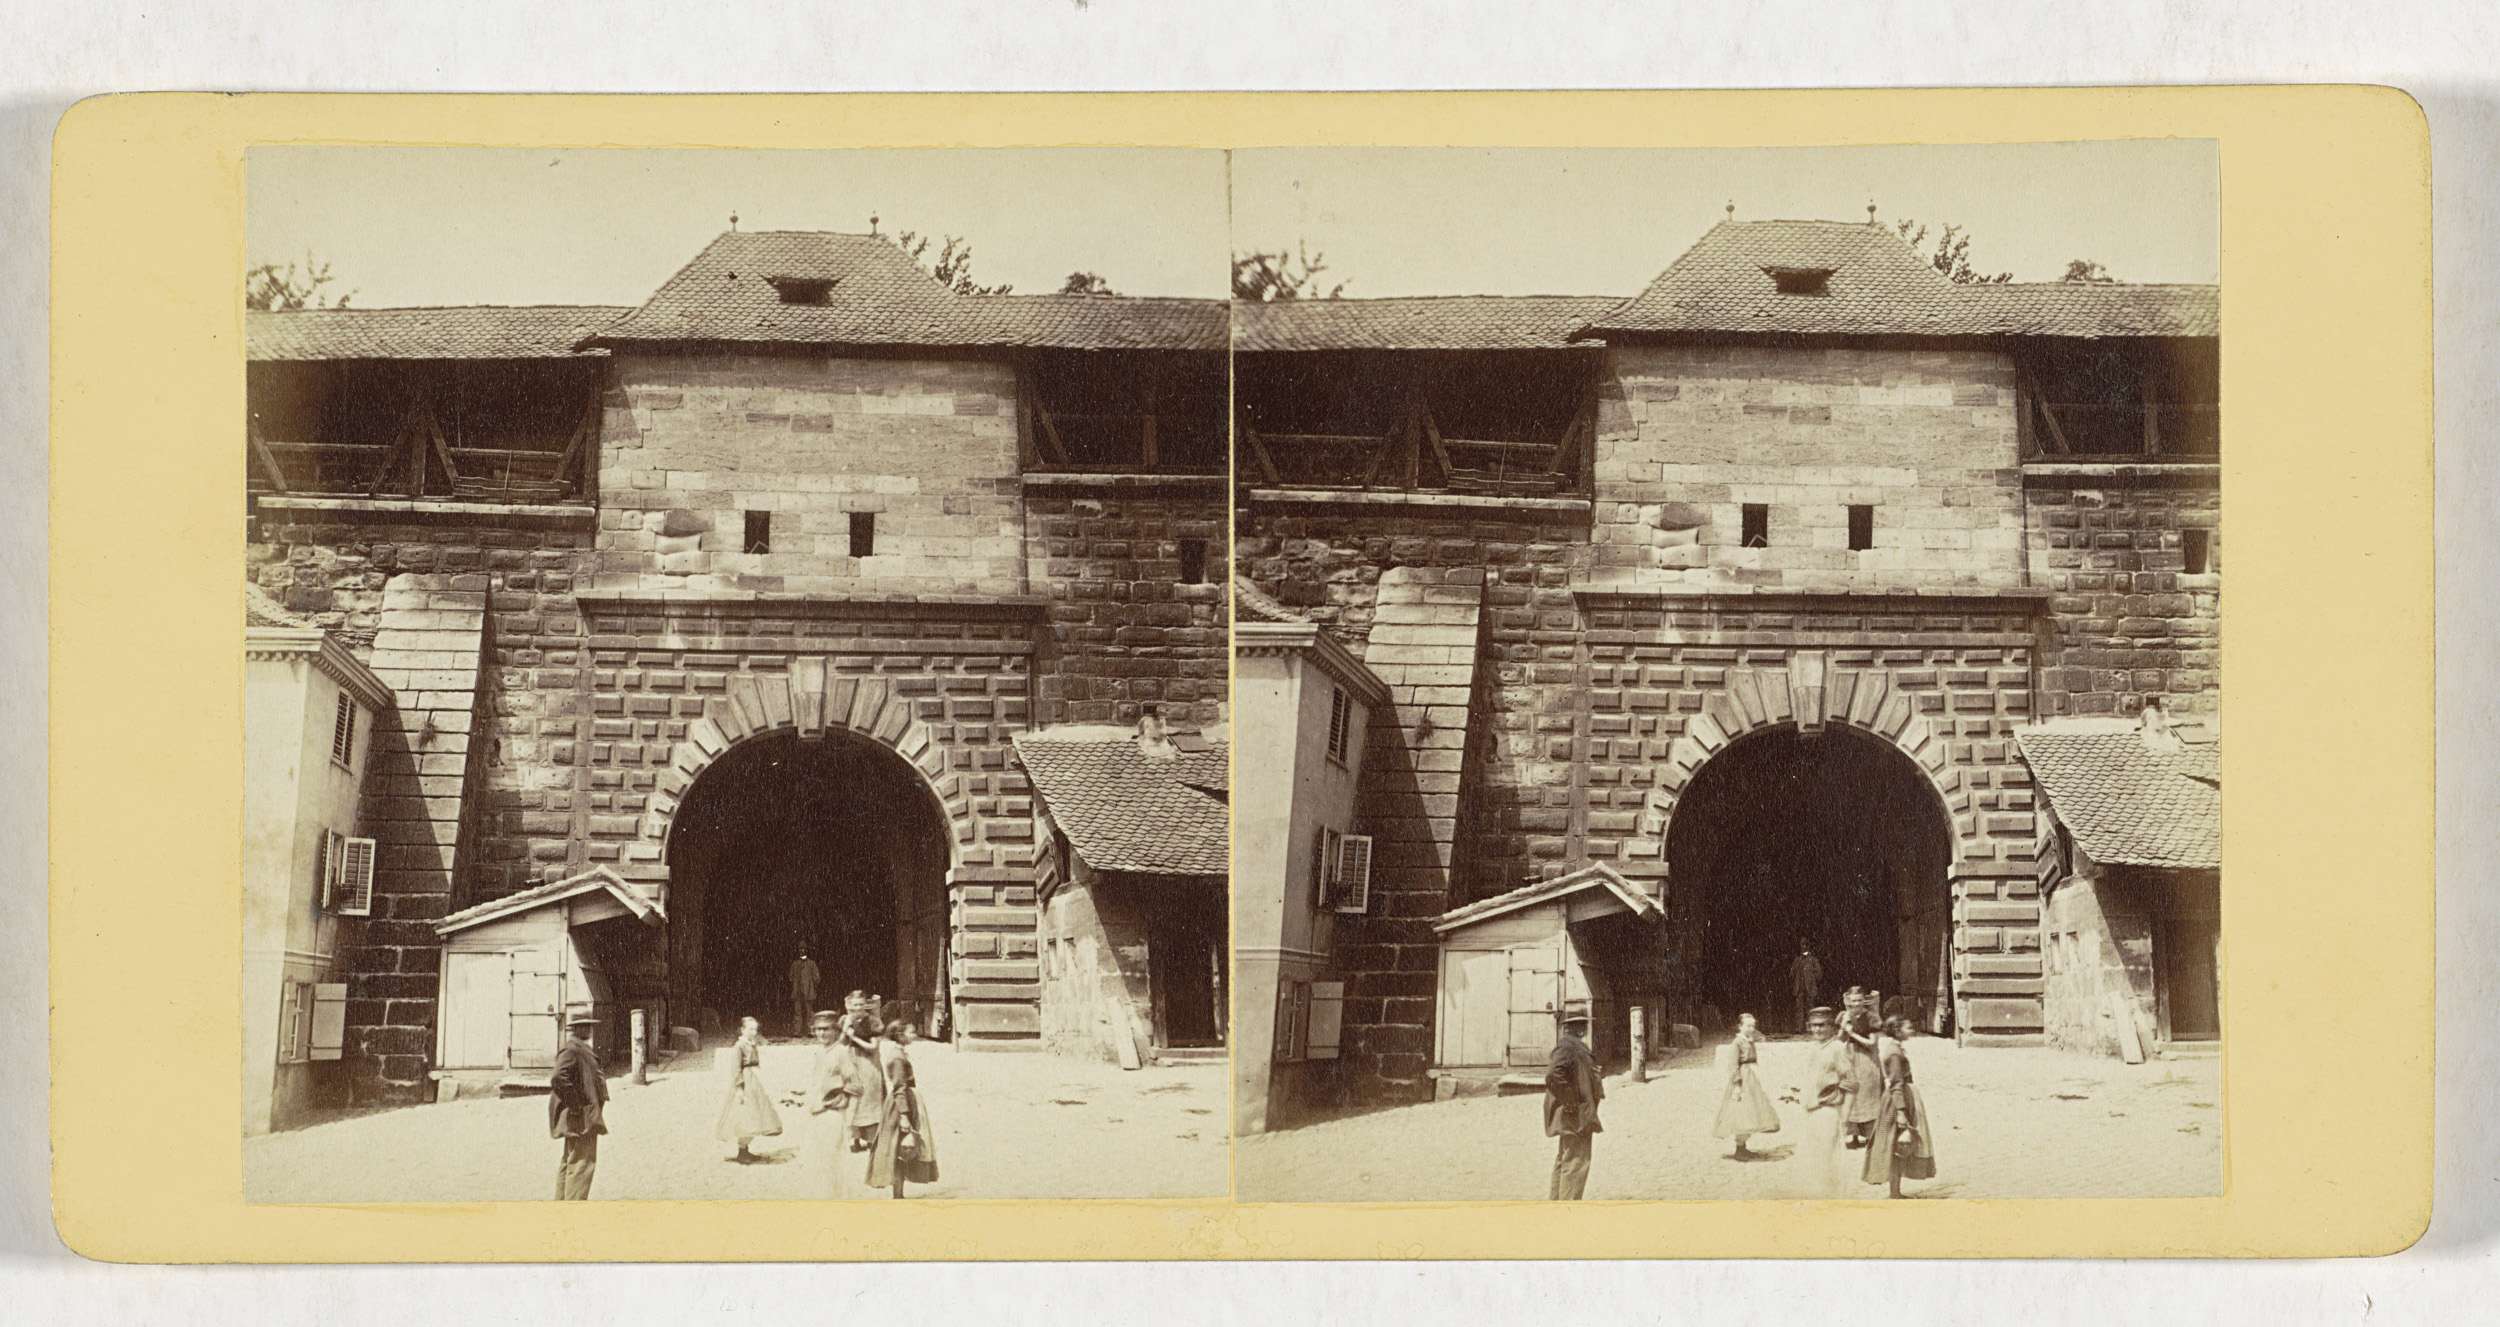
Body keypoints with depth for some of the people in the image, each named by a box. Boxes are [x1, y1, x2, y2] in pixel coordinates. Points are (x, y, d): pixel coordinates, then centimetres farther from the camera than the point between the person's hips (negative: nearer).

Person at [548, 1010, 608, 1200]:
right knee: (582, 1162, -11)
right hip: (580, 1118, -11)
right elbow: (558, 1079, -28)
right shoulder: (571, 1049, -16)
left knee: (570, 1161, 17)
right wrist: (576, 1104, -24)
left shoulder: (583, 1049, 17)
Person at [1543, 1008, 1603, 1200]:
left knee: (1564, 1161, 17)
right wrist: (1571, 1101, -24)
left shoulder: (1573, 1045, 15)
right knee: (1576, 1163, -10)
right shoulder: (1568, 1046, -17)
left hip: (1572, 1118, 11)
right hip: (1576, 1117, -11)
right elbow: (1553, 1076, -30)